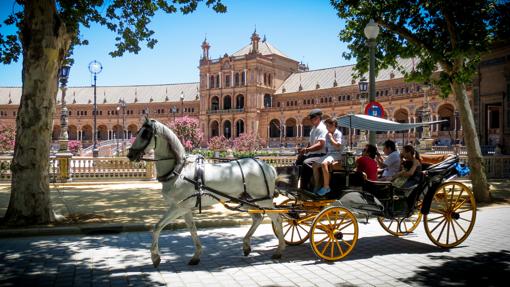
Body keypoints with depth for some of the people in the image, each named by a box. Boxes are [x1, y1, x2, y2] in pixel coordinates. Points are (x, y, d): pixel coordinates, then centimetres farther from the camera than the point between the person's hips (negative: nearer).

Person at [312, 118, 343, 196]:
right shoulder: (327, 135, 15)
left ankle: (326, 187, -28)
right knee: (315, 165, -2)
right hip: (329, 153, 9)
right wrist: (325, 153, 9)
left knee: (324, 163, -34)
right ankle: (316, 186, 4)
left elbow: (337, 146, -20)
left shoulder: (338, 133, -8)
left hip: (336, 154, -9)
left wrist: (331, 137, -13)